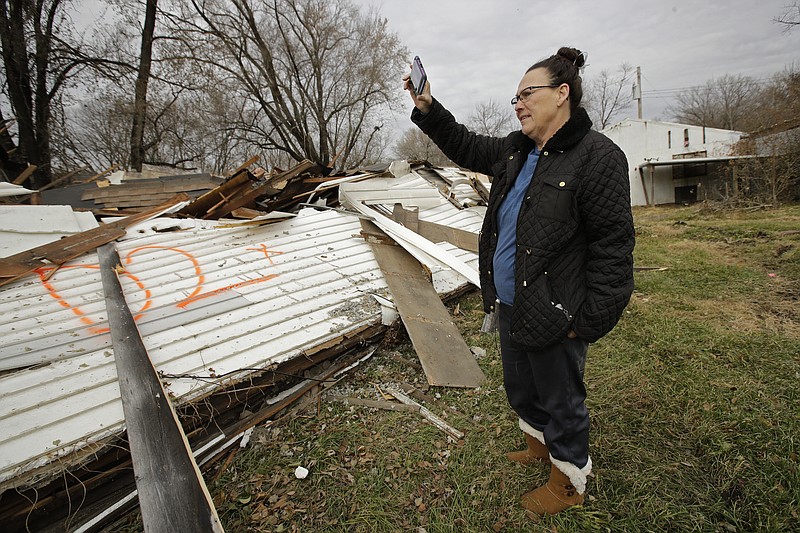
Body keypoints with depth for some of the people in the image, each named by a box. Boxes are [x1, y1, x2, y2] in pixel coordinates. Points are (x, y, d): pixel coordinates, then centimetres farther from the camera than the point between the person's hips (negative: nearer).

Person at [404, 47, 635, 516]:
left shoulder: (598, 157, -18)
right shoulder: (515, 150, 7)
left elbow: (612, 246, -20)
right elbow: (467, 147, 21)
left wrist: (589, 320, -21)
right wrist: (428, 108, 9)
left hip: (555, 316, -8)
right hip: (511, 307, 8)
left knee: (561, 401, 13)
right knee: (520, 389, 26)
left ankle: (570, 483, 40)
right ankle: (540, 445, 55)